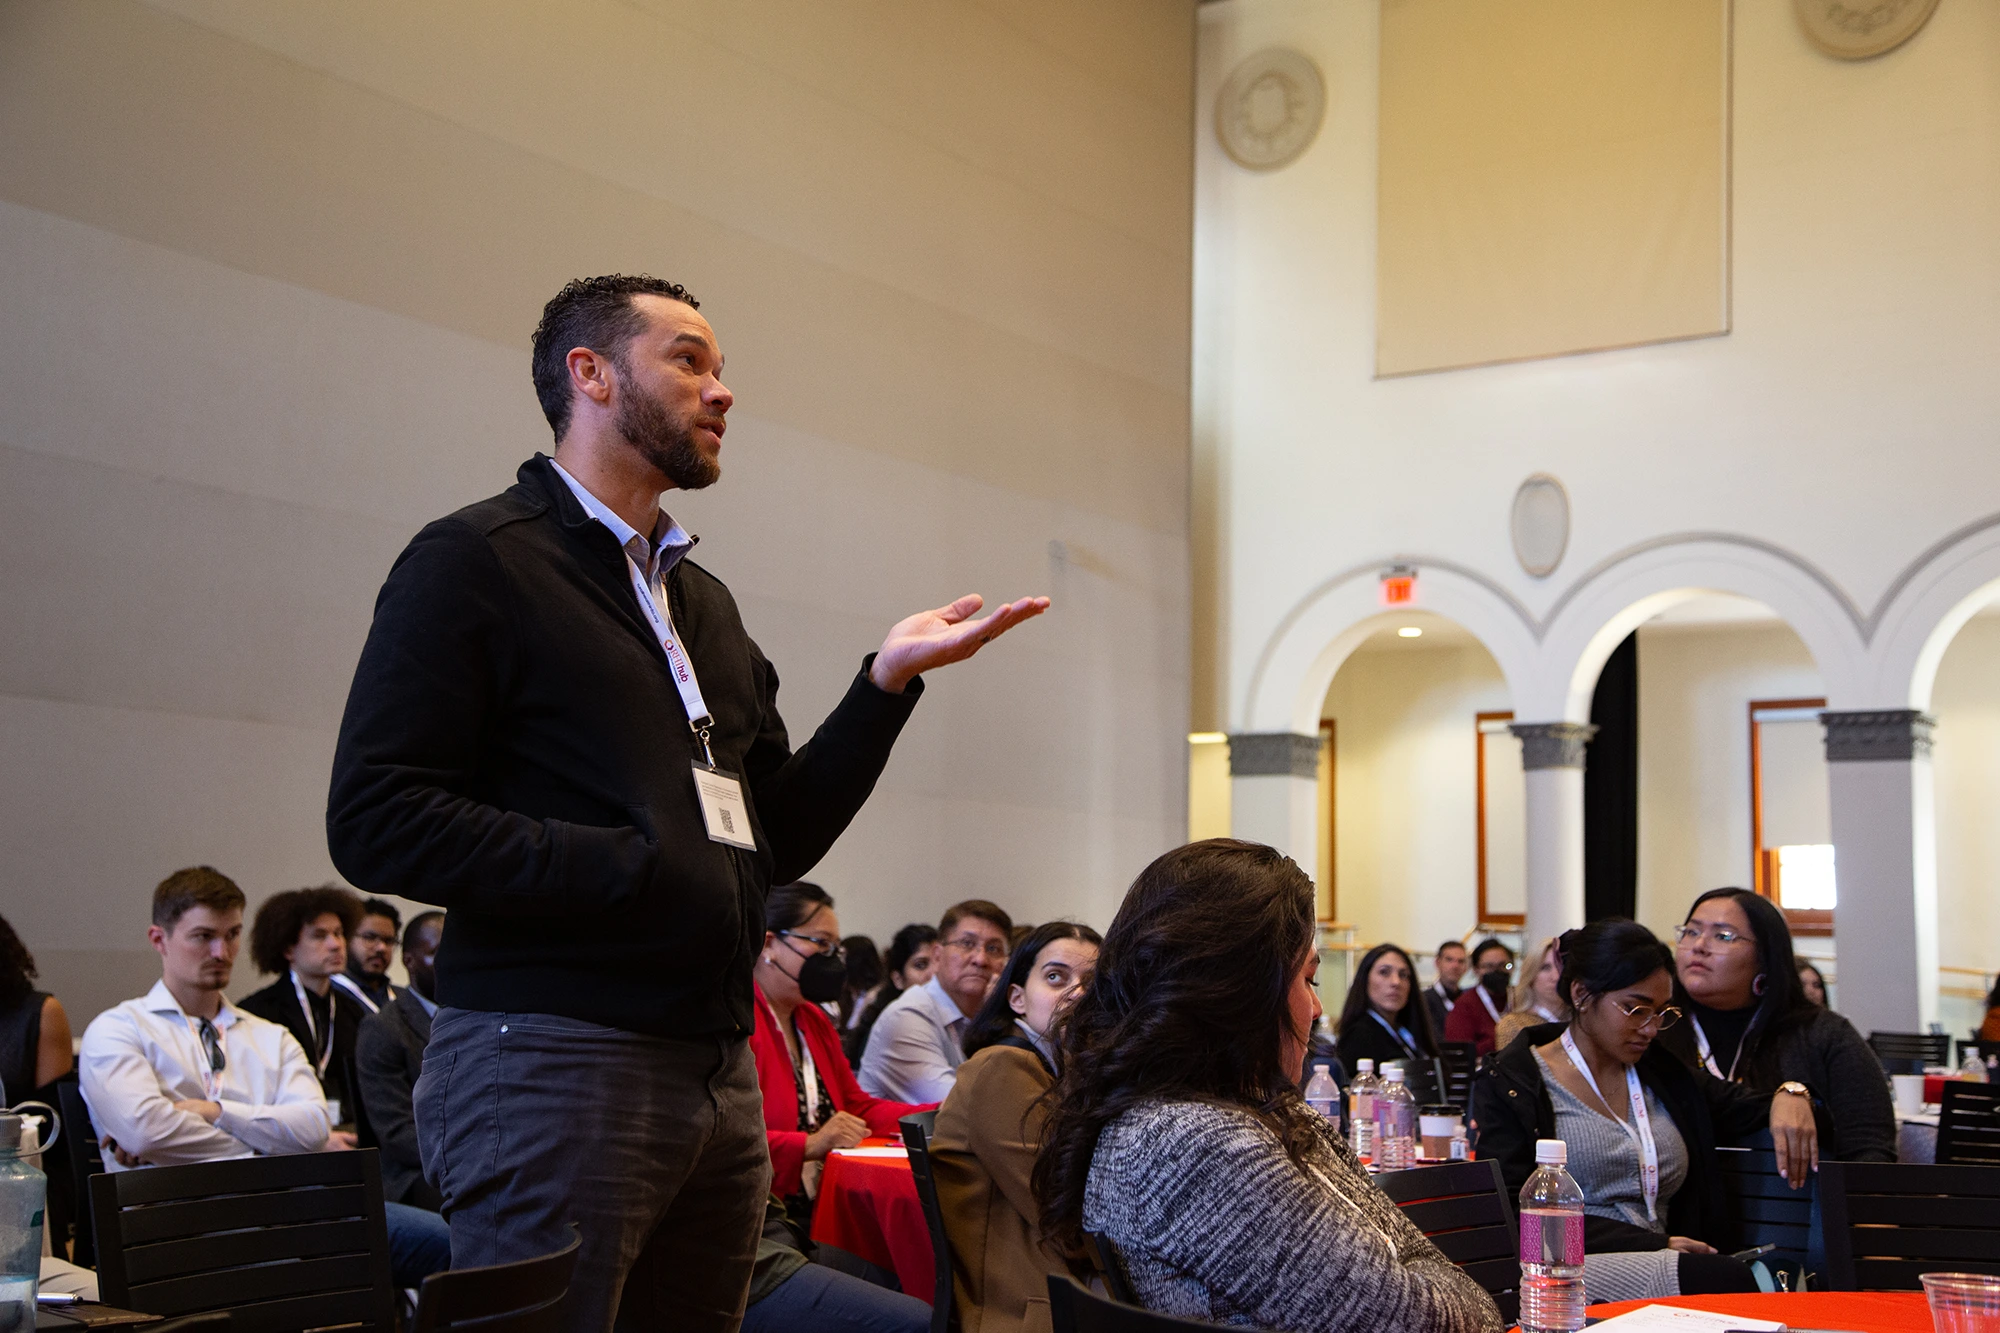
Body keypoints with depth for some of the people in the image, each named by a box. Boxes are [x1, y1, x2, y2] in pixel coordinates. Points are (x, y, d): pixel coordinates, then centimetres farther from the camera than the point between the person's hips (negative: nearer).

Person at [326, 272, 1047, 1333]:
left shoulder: (703, 600, 21)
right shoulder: (476, 560, -3)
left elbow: (778, 840, 18)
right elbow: (374, 822, -13)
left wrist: (888, 681, 6)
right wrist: (637, 869, -17)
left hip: (719, 1074, 7)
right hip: (551, 1058, -7)